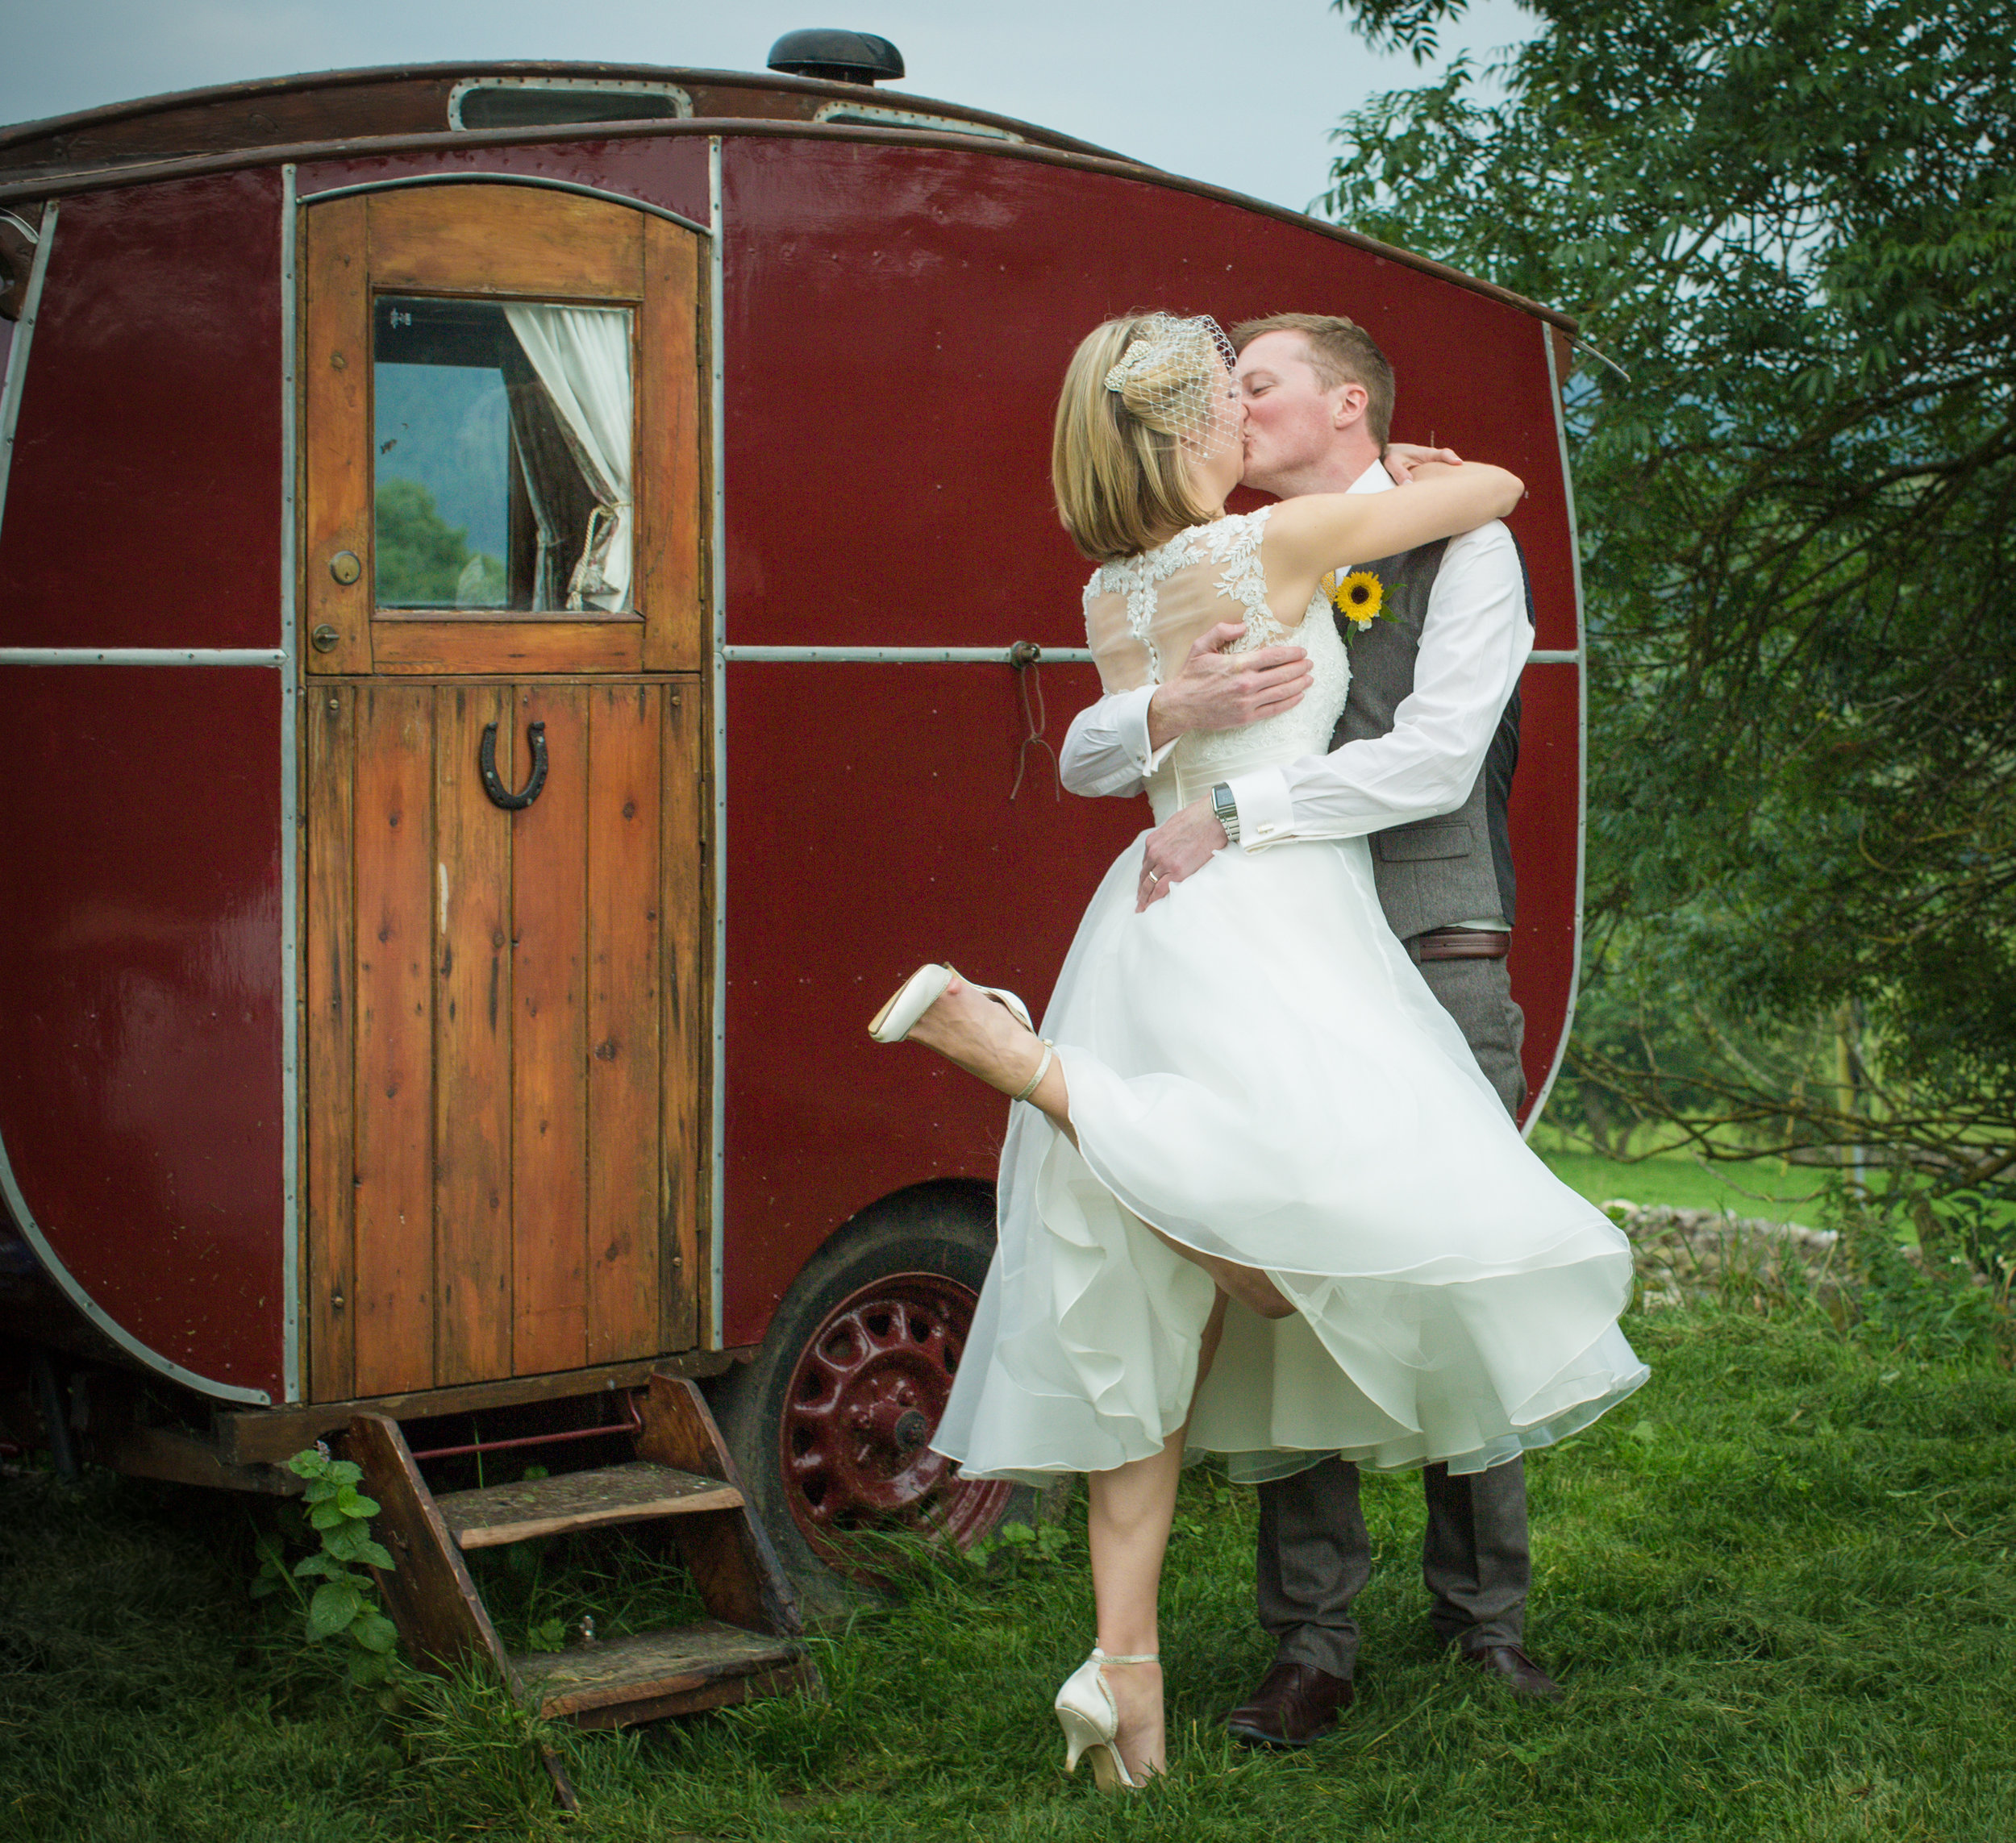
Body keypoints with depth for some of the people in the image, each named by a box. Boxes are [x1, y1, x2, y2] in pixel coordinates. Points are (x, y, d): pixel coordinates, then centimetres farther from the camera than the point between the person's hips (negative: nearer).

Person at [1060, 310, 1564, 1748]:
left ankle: (1486, 1615, 14)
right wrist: (1181, 709, -13)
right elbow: (1086, 759, 10)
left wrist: (1227, 813, -15)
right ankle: (1314, 1644, 3)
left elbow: (1435, 760, -13)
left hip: (1437, 966, -3)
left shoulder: (1462, 549, 2)